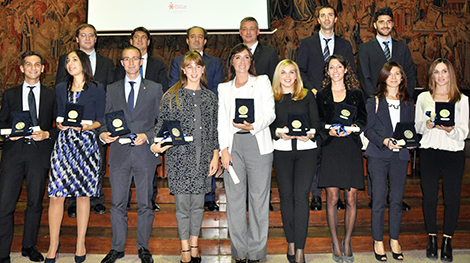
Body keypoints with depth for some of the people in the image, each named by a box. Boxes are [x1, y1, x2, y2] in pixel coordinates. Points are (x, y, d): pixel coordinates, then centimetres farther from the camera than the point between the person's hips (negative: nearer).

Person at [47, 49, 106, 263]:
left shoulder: (97, 90, 4)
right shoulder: (61, 88, 15)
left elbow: (101, 120, 4)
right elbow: (59, 116, 17)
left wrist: (87, 125, -15)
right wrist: (60, 124, -4)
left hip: (86, 143, -2)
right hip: (64, 142, 3)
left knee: (83, 194, 3)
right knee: (56, 194, -4)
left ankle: (80, 243, 15)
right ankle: (53, 245, 9)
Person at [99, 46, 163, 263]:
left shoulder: (155, 89, 7)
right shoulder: (112, 90, 12)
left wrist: (147, 136, -12)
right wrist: (103, 133, -8)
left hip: (145, 154, -1)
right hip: (119, 154, 2)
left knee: (145, 204, 6)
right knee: (117, 203, 7)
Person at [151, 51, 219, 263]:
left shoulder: (210, 97, 10)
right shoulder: (172, 96, 3)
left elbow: (214, 129, 11)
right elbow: (162, 123, 3)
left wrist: (215, 156, 6)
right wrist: (156, 144, -15)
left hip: (203, 157, 2)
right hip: (179, 156, -2)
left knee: (198, 202, 8)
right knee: (182, 203, 2)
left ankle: (194, 244, 25)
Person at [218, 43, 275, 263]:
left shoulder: (262, 82, 13)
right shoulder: (224, 88, 18)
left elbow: (270, 113, 3)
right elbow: (222, 121, 11)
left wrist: (253, 126, -16)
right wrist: (224, 149, -1)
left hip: (258, 144, -1)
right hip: (233, 144, 2)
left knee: (259, 197, -2)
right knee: (234, 199, 0)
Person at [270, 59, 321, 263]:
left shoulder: (308, 96, 12)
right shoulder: (271, 98, 10)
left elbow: (316, 122, 6)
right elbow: (267, 126, 5)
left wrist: (310, 134, -14)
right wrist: (279, 133, -14)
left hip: (306, 149, -1)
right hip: (281, 151, 1)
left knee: (301, 196, -8)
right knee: (286, 195, 5)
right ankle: (291, 243, 18)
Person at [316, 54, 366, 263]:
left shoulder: (356, 94, 12)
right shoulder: (321, 95, 10)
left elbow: (363, 119, 11)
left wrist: (353, 127, -9)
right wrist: (329, 131, -12)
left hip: (352, 149, 1)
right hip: (330, 150, -1)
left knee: (351, 198, 1)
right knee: (332, 198, -2)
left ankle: (347, 242, 16)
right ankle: (335, 242, 13)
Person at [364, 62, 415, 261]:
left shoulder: (408, 104, 14)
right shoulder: (373, 102, 5)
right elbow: (368, 129, -1)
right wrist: (383, 141, -16)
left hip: (400, 155, 3)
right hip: (378, 155, -3)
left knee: (397, 199, 6)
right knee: (379, 199, -2)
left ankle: (394, 240, 19)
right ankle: (378, 242, 10)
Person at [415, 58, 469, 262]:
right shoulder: (423, 98, 10)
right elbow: (417, 127, 11)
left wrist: (450, 130, -19)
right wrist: (427, 125, -11)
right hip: (429, 152, 1)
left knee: (452, 198, 0)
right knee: (429, 196, 4)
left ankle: (447, 241, 14)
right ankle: (432, 238, 19)